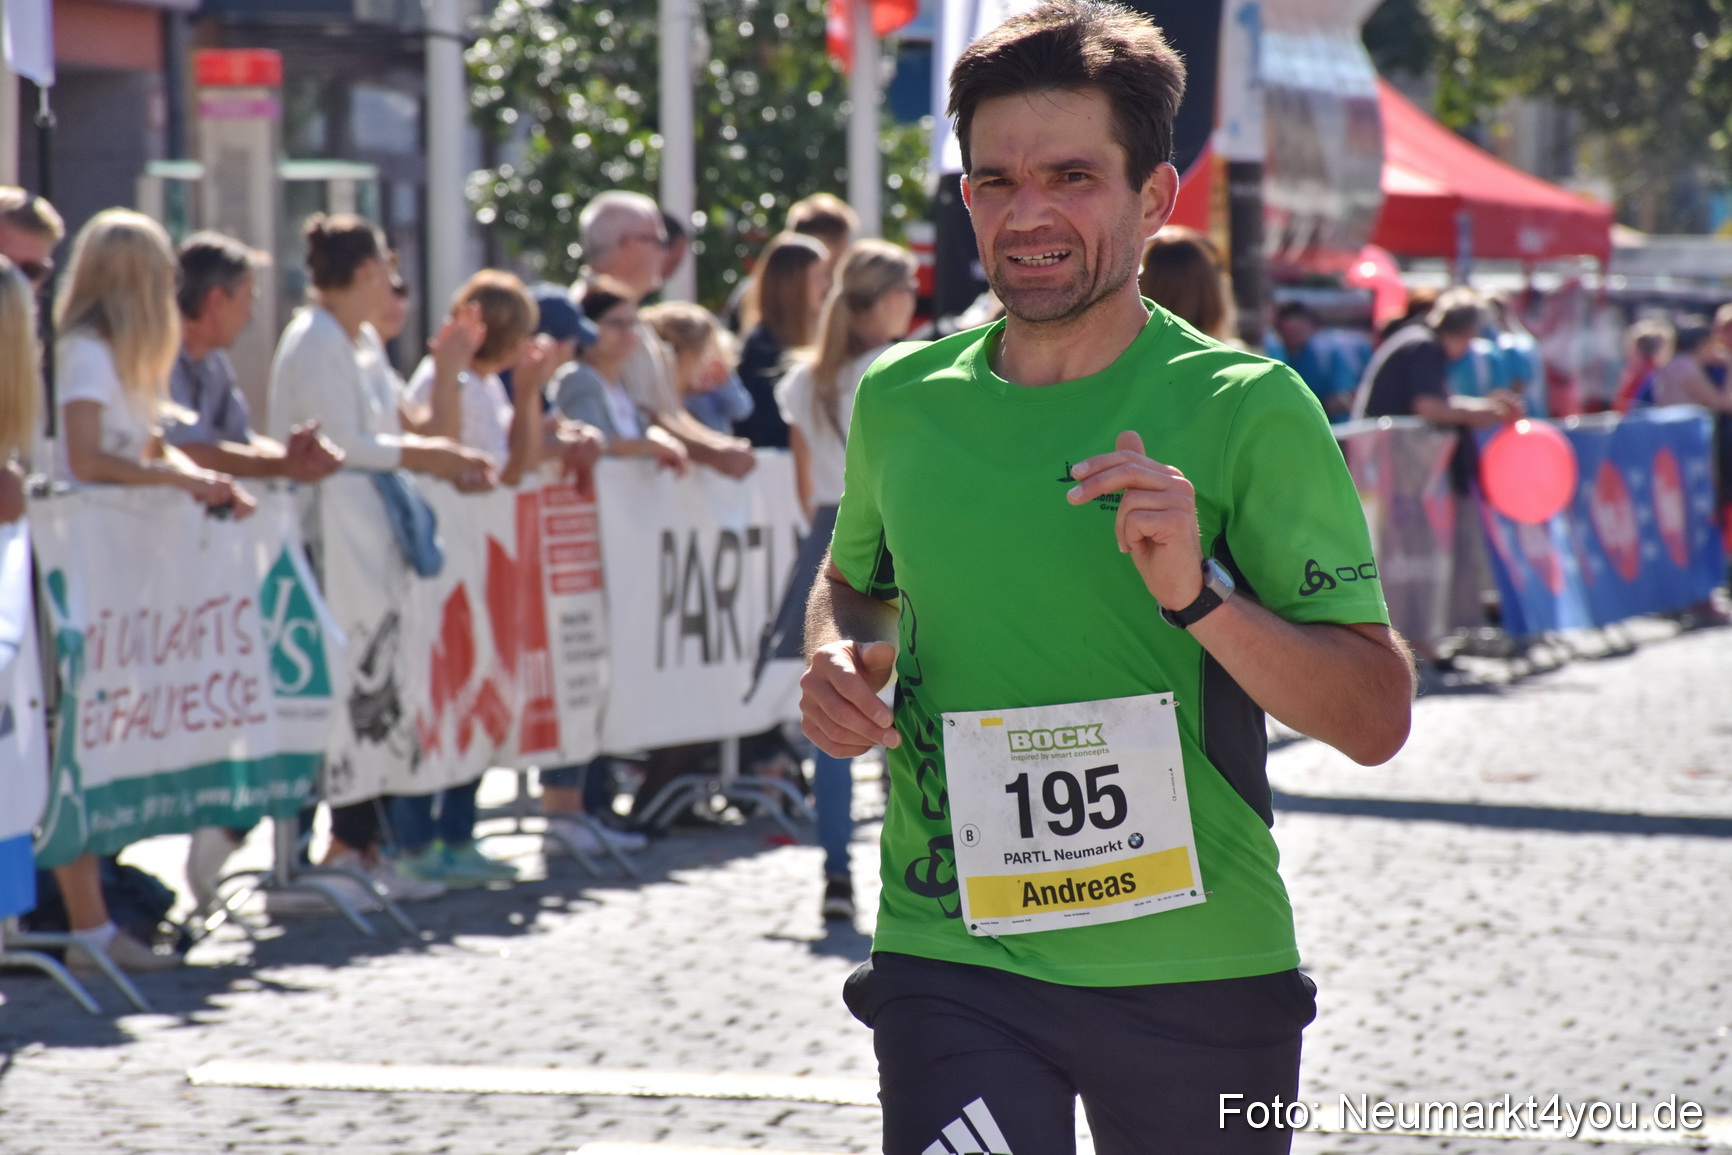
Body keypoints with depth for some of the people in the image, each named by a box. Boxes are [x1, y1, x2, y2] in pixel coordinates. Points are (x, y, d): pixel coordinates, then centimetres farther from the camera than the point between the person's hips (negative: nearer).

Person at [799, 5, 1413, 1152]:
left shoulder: (1249, 411, -6)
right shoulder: (901, 401, 6)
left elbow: (1378, 717, -9)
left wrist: (1197, 594, -24)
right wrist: (838, 662, 4)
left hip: (1196, 974, -1)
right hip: (951, 962, 1)